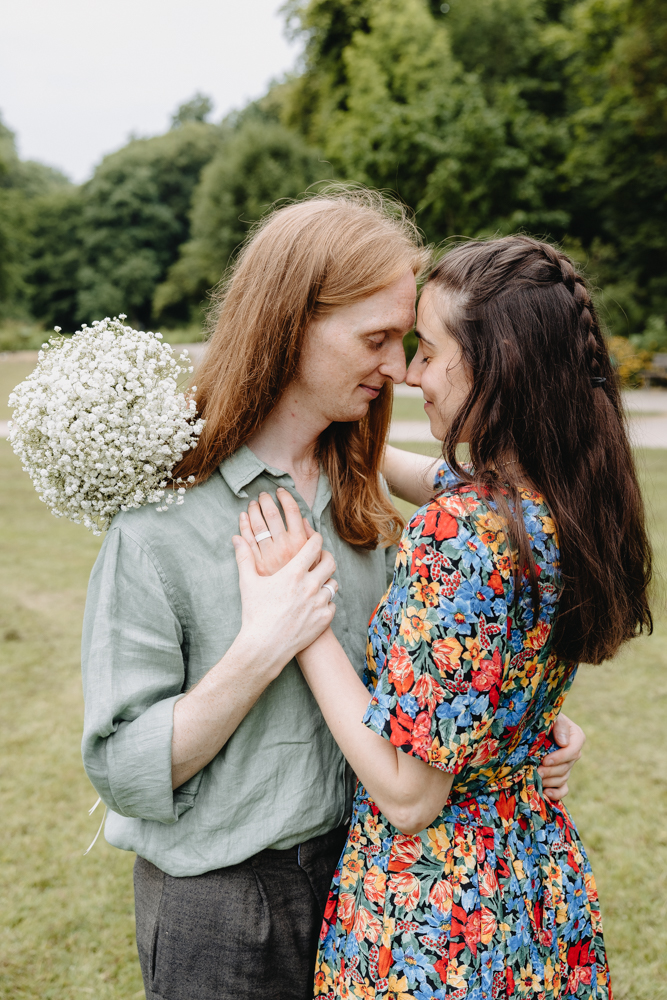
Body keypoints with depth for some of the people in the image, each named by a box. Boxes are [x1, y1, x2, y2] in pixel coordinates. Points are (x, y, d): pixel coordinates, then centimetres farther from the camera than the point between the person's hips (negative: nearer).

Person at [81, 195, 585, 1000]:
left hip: (357, 869, 6)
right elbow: (125, 773, -18)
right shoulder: (164, 517, -20)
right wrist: (260, 652, -28)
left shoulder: (358, 500, 1)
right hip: (220, 910, -5)